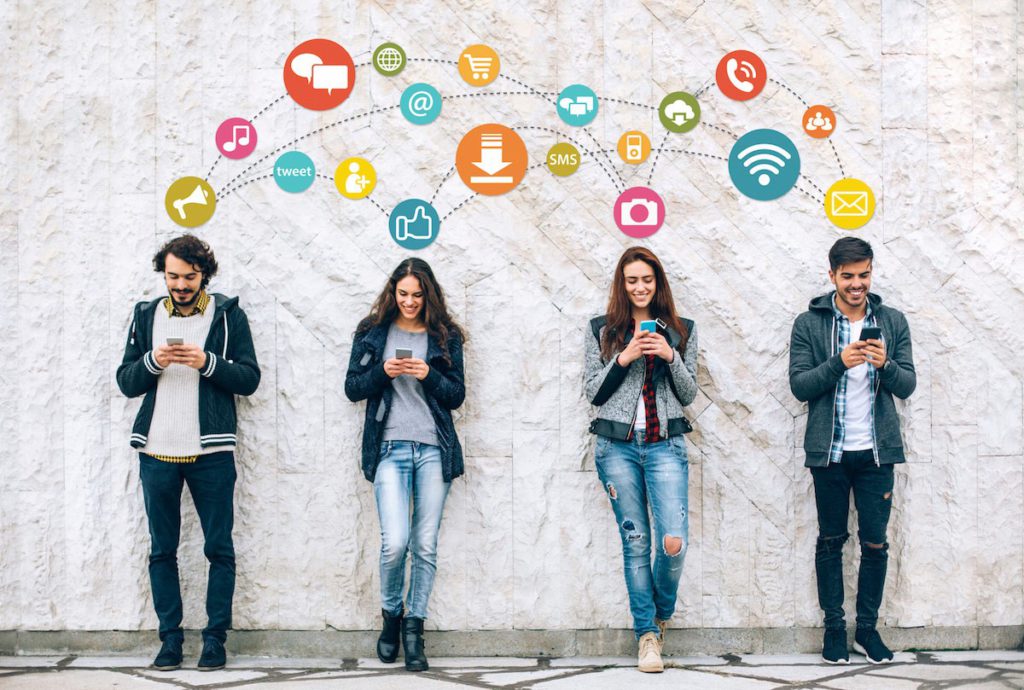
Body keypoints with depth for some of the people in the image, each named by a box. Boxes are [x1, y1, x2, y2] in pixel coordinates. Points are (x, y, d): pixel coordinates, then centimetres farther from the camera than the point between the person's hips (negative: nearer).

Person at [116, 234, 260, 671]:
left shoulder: (228, 315, 3)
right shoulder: (146, 315, 11)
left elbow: (249, 379, -2)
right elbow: (126, 382, 8)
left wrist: (207, 362, -17)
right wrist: (152, 361, -12)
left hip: (211, 453, -2)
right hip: (157, 451, 3)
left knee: (219, 549, 1)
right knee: (162, 550, 7)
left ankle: (215, 637, 10)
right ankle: (170, 636, 15)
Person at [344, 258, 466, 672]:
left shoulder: (445, 336, 8)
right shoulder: (373, 332, 7)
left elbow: (457, 396, 6)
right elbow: (352, 389, 6)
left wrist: (429, 375, -12)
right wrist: (383, 372, -12)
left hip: (434, 450, 1)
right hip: (390, 448, -1)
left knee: (426, 546, 2)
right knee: (395, 542, -13)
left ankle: (414, 627, 14)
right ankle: (391, 614, 14)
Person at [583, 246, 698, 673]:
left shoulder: (681, 331, 10)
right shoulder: (602, 330, 8)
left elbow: (689, 395, 8)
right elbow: (593, 392, 4)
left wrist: (671, 357, -9)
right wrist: (623, 358, -10)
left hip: (666, 445, 0)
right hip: (617, 446, 0)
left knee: (673, 541, -12)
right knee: (635, 542, 3)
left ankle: (661, 615, 17)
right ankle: (647, 633, 14)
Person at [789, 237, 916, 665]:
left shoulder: (892, 322, 6)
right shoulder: (809, 324, 0)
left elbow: (908, 385, 2)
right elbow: (799, 386, -6)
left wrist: (885, 365, -19)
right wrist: (839, 362, -21)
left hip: (876, 452, 2)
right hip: (829, 452, -1)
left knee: (875, 543, 5)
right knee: (831, 541, 8)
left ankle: (867, 628, 17)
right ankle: (834, 627, 17)